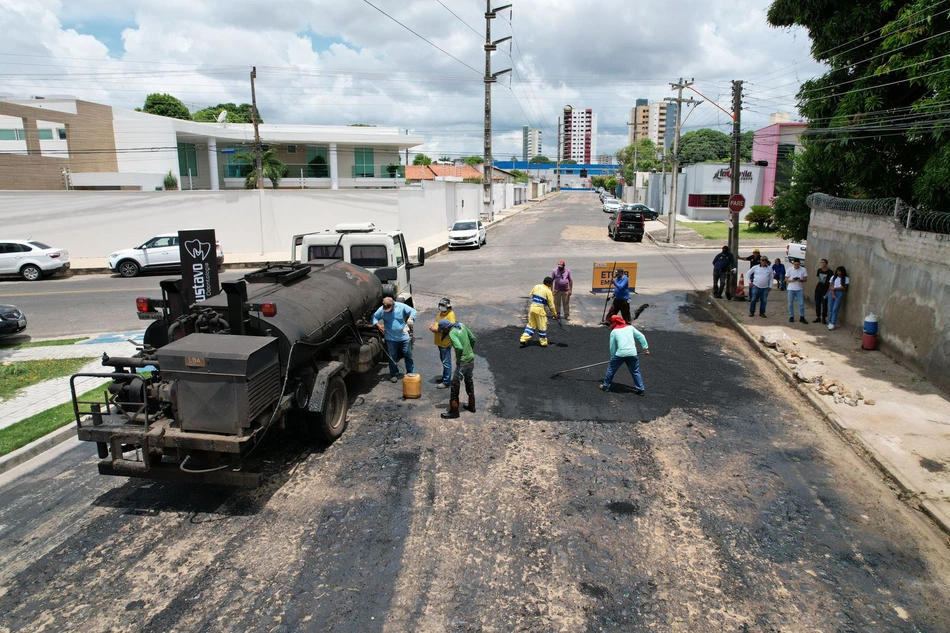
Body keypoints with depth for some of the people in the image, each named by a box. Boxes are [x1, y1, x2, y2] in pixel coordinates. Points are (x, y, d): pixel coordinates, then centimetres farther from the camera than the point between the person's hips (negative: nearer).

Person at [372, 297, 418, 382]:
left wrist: (411, 318, -24)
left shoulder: (401, 306, -10)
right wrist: (378, 325, -11)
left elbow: (413, 311, -4)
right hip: (391, 339, 0)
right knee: (392, 357, 10)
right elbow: (374, 317, 7)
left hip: (404, 337, 0)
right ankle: (394, 374, 27)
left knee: (408, 356, 8)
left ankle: (411, 374, 22)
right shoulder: (381, 310, -8)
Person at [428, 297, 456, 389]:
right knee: (443, 360, 22)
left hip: (445, 343, -9)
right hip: (439, 342, 9)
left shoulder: (450, 315, -20)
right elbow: (436, 321, 22)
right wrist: (432, 326, -1)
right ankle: (445, 376, 37)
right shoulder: (441, 313, 9)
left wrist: (437, 330, -26)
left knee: (446, 362, -2)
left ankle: (446, 382, 4)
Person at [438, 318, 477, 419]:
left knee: (455, 385, 3)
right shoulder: (462, 325, 1)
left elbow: (459, 348, -35)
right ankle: (471, 406, 36)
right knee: (469, 381, 23)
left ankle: (454, 411, 10)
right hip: (471, 359, 8)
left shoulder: (452, 333, -21)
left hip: (463, 362, -8)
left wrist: (458, 359, -18)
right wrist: (470, 351, 14)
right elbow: (473, 339, 7)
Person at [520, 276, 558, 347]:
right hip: (540, 310, -5)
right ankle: (544, 343, 15)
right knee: (542, 326, 7)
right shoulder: (548, 291, -10)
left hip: (532, 308, 5)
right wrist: (554, 313, 4)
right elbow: (551, 304, -7)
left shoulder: (536, 286, 5)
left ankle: (524, 339, 8)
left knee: (531, 325, 14)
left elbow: (531, 295, 15)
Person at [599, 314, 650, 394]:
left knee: (611, 368, 16)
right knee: (635, 371, 15)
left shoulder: (613, 331, 10)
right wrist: (646, 348, 12)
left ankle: (606, 386, 23)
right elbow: (641, 336, 8)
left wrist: (612, 357, 20)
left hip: (620, 353, -2)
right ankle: (640, 389, 15)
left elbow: (612, 347, 10)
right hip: (632, 353, 2)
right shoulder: (630, 327, 15)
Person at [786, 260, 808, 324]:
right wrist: (791, 280, -19)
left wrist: (801, 280, -21)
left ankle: (802, 317, 8)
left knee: (801, 303, 0)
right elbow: (786, 279, 1)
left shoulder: (803, 270, -1)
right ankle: (791, 316, 16)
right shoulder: (789, 270, -1)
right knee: (790, 303, 6)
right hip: (791, 289, 0)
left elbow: (805, 279, 1)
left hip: (800, 289, 0)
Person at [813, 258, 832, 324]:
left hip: (825, 291, -5)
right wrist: (816, 286, 11)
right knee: (817, 304, 8)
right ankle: (818, 317, 18)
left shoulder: (830, 272, -11)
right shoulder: (819, 270, 6)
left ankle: (823, 318, 10)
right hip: (818, 290, 5)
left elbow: (831, 282, -10)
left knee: (824, 305, 0)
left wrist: (828, 292, -14)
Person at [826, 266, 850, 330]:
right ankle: (830, 322, 8)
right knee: (830, 309, 2)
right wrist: (833, 294, -11)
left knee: (835, 309, -8)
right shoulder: (833, 277, 9)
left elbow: (844, 288, -1)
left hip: (839, 294, -3)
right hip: (832, 293, 3)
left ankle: (833, 324, -8)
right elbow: (831, 287, 2)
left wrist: (835, 288, -8)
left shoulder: (846, 279, 3)